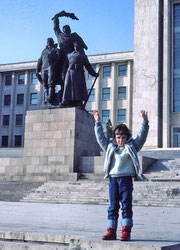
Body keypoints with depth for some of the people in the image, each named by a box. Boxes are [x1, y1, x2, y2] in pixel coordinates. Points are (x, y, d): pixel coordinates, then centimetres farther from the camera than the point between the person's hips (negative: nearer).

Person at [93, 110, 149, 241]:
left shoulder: (132, 146, 9)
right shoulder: (110, 147, 16)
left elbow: (142, 136, 2)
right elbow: (100, 137, 21)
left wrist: (145, 122, -8)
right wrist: (98, 123, 19)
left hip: (126, 179, -2)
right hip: (113, 179, 3)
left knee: (126, 205, -2)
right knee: (113, 206, 5)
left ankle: (126, 232, 3)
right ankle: (111, 231, 9)